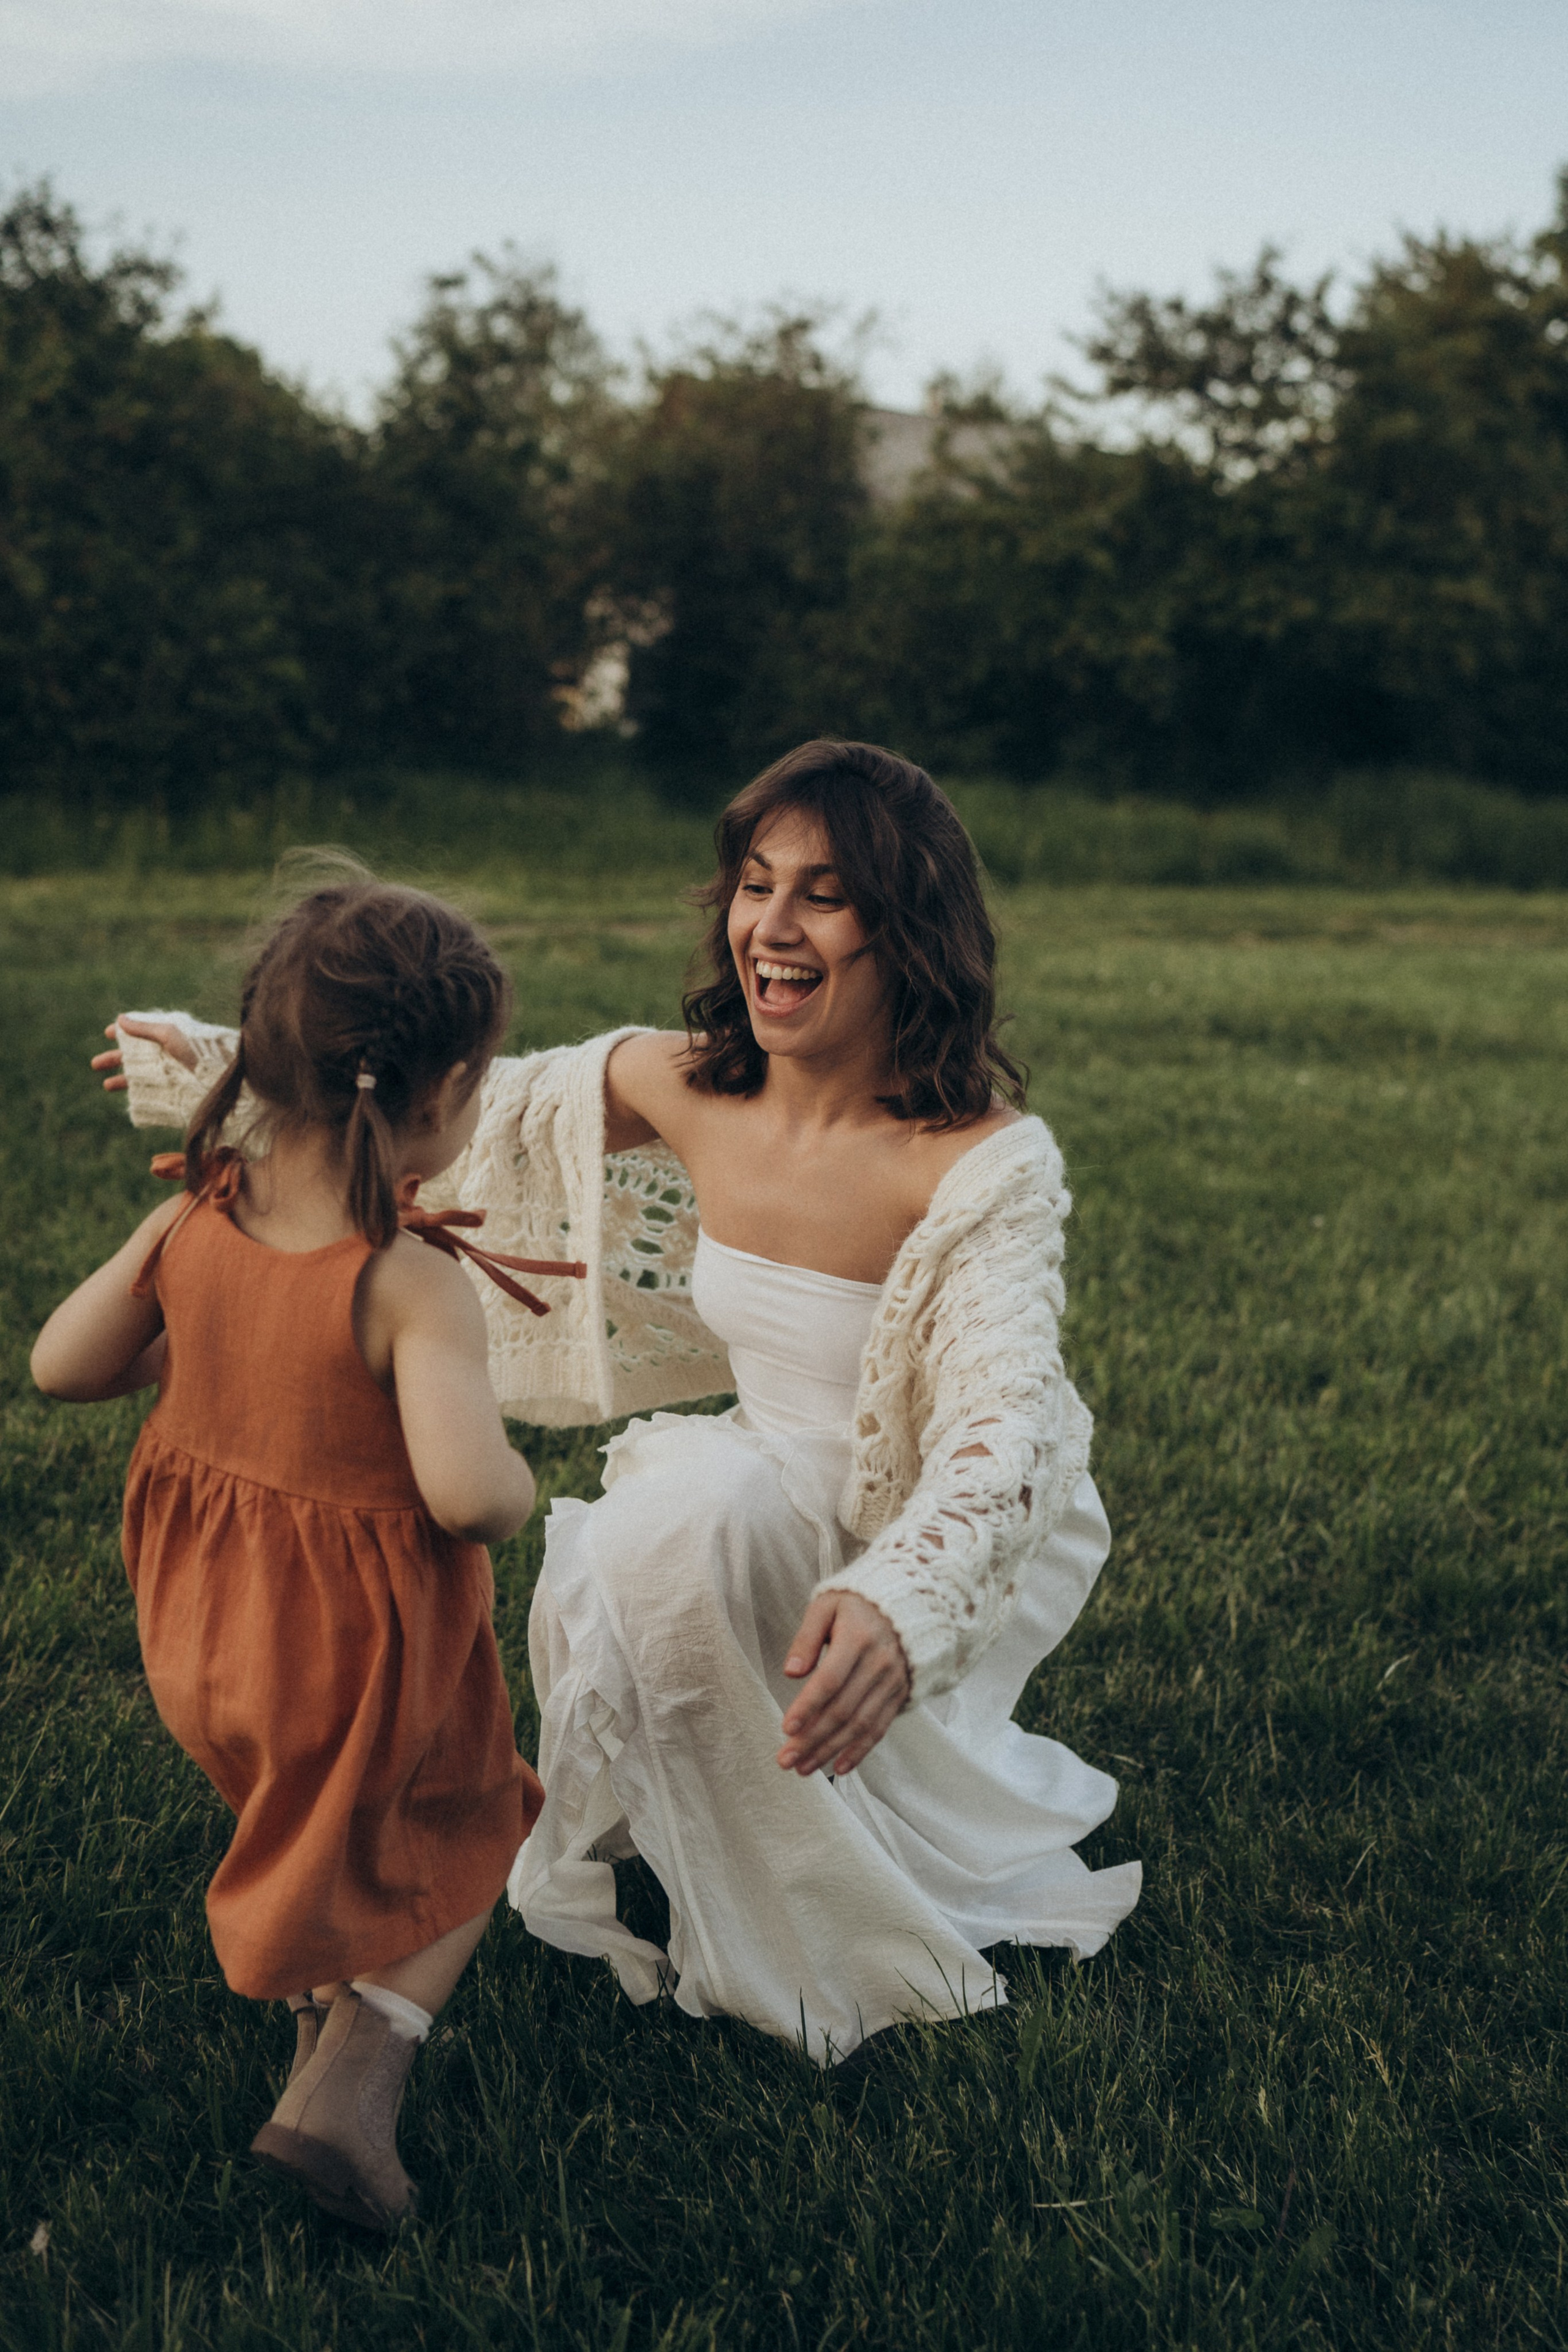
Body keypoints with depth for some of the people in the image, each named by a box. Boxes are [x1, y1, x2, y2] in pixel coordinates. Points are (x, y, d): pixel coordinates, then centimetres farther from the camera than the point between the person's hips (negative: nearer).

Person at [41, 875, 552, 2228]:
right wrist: (518, 1491, -17)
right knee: (456, 1850, 19)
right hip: (364, 1658, -5)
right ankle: (350, 2080, 2)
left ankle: (326, 1996, 32)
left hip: (199, 1631, 6)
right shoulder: (414, 1290, -29)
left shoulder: (188, 1223, -12)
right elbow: (466, 1492, -40)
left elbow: (61, 1365, -1)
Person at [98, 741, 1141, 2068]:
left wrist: (894, 1606, -58)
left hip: (968, 1544, -5)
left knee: (696, 1510, -30)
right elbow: (460, 1104, 6)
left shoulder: (987, 1162, -26)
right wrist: (218, 1068, 13)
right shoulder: (683, 1088, -9)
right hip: (774, 1506, 5)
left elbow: (1005, 1423, -38)